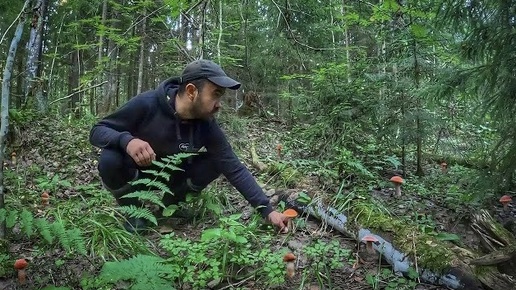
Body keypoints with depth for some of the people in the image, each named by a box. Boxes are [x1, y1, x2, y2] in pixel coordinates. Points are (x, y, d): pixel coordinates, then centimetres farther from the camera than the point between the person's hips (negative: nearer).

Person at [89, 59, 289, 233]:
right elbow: (97, 131, -22)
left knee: (215, 163, -18)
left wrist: (267, 210, -25)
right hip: (137, 171, -3)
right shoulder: (146, 104, -29)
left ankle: (170, 204, 6)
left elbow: (234, 168, -19)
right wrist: (127, 140, -45)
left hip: (171, 175, 3)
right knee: (109, 161, -35)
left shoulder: (207, 125, -20)